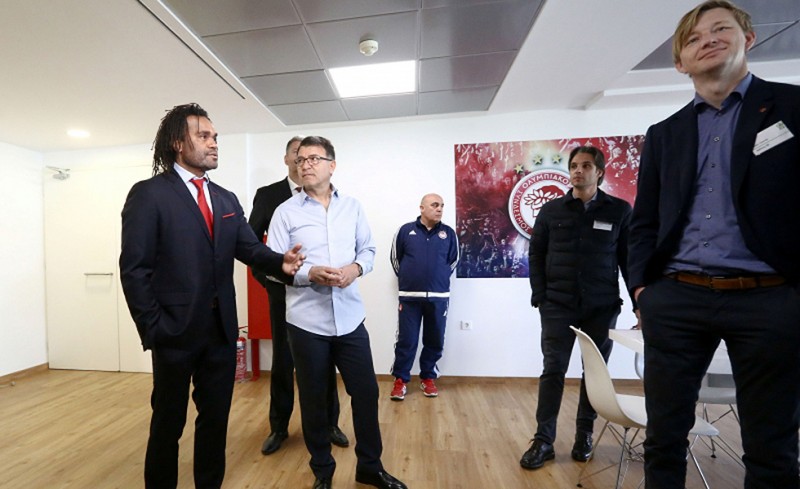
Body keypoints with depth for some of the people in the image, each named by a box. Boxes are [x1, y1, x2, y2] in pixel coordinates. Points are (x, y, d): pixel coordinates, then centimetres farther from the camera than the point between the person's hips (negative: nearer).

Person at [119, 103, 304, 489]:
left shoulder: (227, 199, 9)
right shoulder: (148, 194, -7)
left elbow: (251, 249, -2)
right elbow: (134, 269, -10)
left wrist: (281, 262, -22)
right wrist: (154, 329, -13)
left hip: (222, 330, 5)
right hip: (176, 331, -5)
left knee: (216, 419, 19)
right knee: (168, 424, 16)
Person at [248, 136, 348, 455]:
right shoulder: (267, 195, 3)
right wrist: (265, 277, -6)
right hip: (284, 290, 0)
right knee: (282, 361, 12)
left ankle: (329, 423, 31)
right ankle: (279, 427, 32)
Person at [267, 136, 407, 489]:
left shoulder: (352, 206, 5)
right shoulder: (285, 211, -2)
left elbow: (368, 249, 8)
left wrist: (355, 268, -12)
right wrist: (310, 273, -21)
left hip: (350, 318, 2)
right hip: (306, 321, -1)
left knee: (366, 392, 12)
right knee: (313, 399, 15)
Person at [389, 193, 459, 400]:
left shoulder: (449, 233, 3)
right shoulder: (405, 230, -2)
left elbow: (454, 260, 16)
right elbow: (395, 258, 8)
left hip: (439, 297, 2)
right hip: (409, 296, -2)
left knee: (435, 341, 12)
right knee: (406, 341, 5)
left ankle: (428, 378, 30)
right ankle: (400, 380, 22)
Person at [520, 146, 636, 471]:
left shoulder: (620, 210, 5)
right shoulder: (551, 211, 4)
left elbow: (629, 258, 6)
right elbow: (536, 255, 3)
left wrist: (640, 302, 0)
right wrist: (539, 297, -5)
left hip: (602, 307, 2)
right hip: (558, 306, -1)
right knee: (553, 370, 0)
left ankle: (584, 435, 29)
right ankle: (543, 440, 10)